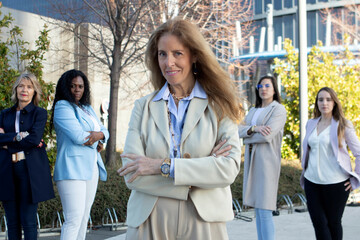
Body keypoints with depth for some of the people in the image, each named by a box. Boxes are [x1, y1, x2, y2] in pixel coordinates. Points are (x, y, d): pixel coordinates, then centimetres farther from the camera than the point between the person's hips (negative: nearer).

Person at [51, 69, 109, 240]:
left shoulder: (87, 108, 21)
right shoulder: (62, 106, -5)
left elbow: (104, 131, 18)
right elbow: (78, 136, -16)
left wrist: (99, 134, -5)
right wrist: (96, 142, -1)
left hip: (91, 168, 9)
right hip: (72, 169, -9)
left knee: (84, 217, 9)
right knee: (74, 219, -16)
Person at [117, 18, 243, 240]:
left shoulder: (218, 107, 1)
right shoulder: (143, 107, 5)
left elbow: (229, 168, -12)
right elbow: (132, 174, -6)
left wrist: (163, 166, -15)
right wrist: (201, 171, -13)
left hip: (203, 221, -1)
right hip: (149, 221, 1)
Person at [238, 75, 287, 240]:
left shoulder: (278, 109, -2)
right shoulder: (253, 111, 20)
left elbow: (268, 135, -15)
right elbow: (240, 130, 6)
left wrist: (248, 139, 0)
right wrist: (254, 128, -14)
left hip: (267, 161, -7)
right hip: (252, 160, 7)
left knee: (264, 210, -13)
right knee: (257, 208, 7)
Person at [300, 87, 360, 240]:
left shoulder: (343, 125, -4)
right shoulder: (311, 124, 11)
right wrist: (304, 172, 20)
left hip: (336, 183, -4)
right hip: (312, 182, 4)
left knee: (333, 222, 6)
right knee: (319, 223, 0)